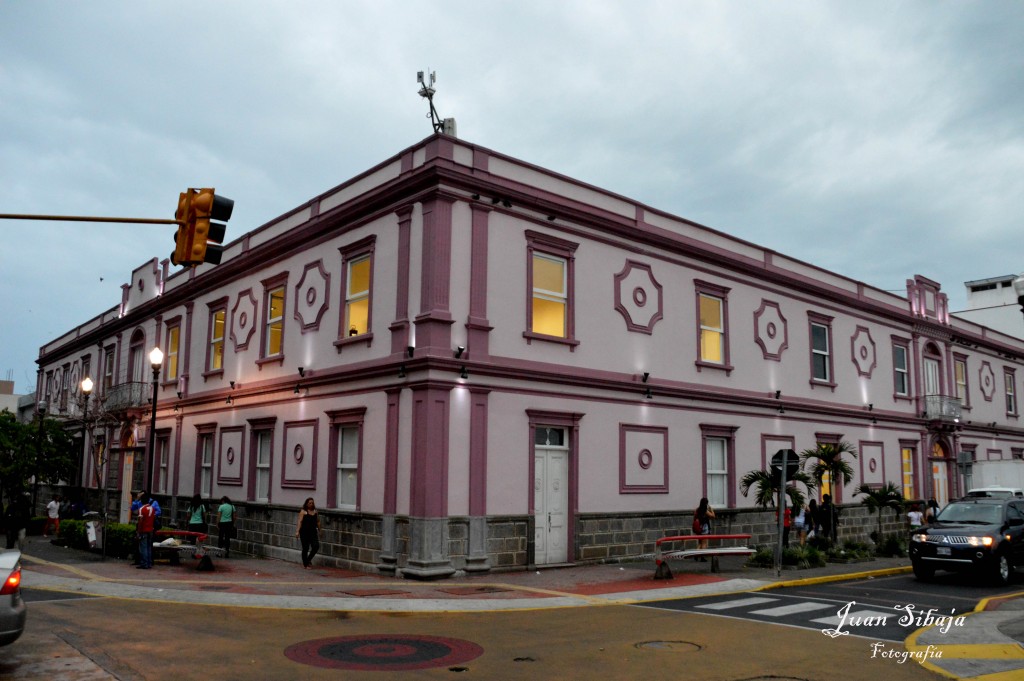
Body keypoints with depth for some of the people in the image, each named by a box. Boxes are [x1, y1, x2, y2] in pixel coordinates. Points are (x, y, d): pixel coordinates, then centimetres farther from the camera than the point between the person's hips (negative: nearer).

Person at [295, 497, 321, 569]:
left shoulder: (315, 512, 10)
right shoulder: (303, 511, -4)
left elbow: (318, 522, 15)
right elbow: (300, 521, -9)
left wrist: (319, 530, 15)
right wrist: (297, 531, -16)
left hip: (313, 532, 4)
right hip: (304, 532, -4)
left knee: (316, 546, -8)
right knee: (305, 548, 1)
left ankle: (308, 560, 15)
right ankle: (305, 564, 16)